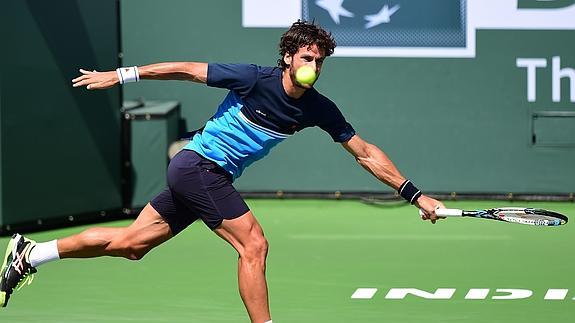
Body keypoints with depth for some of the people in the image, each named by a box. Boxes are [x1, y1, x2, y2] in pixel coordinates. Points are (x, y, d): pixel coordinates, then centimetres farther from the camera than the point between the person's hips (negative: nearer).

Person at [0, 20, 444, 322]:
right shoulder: (254, 79, -18)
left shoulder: (319, 109, -2)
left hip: (207, 176, 7)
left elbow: (366, 153, 3)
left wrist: (414, 194, -2)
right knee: (254, 244, -16)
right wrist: (120, 75, -8)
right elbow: (186, 70, -9)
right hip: (198, 164, -7)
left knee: (131, 243, 11)